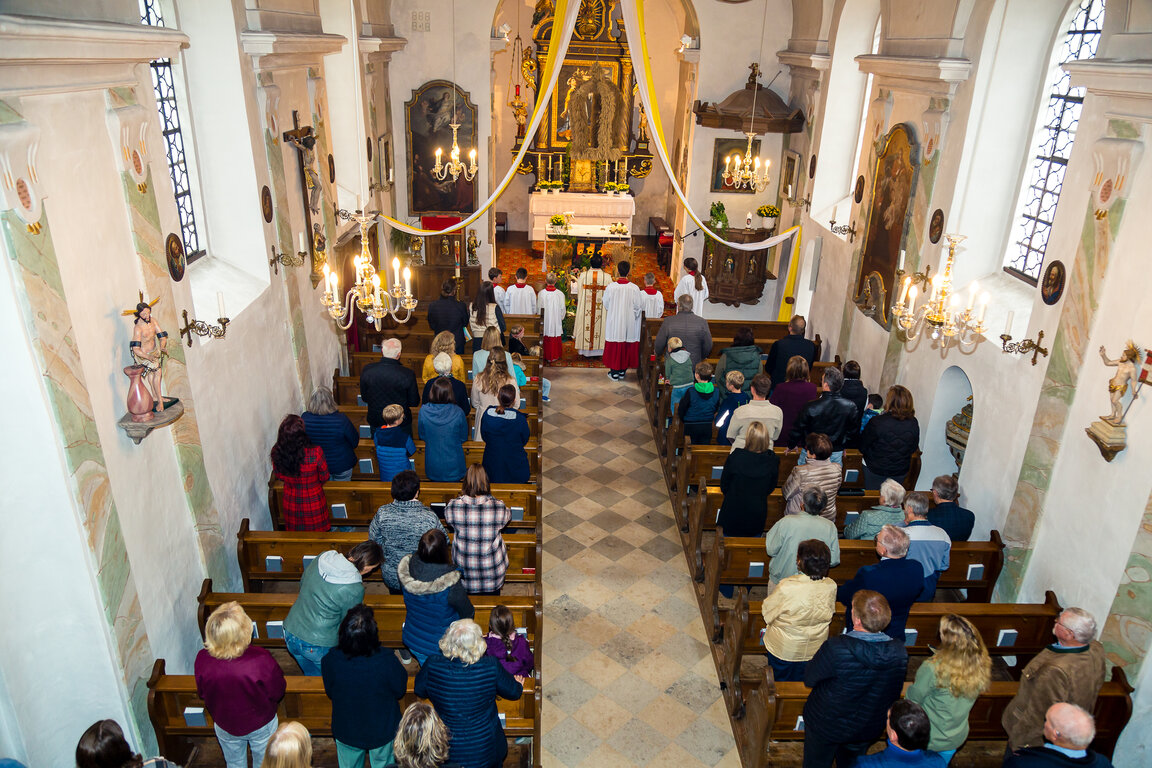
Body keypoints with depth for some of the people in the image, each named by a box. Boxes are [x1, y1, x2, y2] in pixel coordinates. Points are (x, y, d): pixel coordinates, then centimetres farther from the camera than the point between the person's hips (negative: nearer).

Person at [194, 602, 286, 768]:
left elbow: (202, 694, -8)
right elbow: (278, 692, -21)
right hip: (261, 726, -2)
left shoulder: (202, 661, -29)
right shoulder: (262, 660, -38)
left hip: (224, 727, 3)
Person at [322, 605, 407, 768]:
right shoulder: (387, 660, -34)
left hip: (346, 732, 1)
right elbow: (400, 691, -15)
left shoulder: (330, 660, -29)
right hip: (383, 730, -1)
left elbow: (330, 692, -8)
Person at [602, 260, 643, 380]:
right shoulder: (634, 288, -13)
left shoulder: (611, 287, -15)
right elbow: (637, 307, -5)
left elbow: (606, 305, -2)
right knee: (627, 346, 15)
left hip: (614, 322, -1)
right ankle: (622, 371, 25)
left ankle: (614, 373, 17)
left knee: (614, 347, 10)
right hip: (629, 324, 1)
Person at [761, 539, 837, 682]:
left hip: (783, 649, -4)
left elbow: (766, 612, -18)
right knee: (802, 681, 29)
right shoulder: (831, 587, -21)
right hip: (814, 649, 4)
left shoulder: (787, 587, -35)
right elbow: (829, 614, -1)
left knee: (779, 682, 23)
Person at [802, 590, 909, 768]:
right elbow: (895, 692, -6)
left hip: (827, 726, -4)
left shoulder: (835, 648, -38)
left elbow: (809, 679, -22)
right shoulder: (900, 651, -23)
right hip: (869, 729, 4)